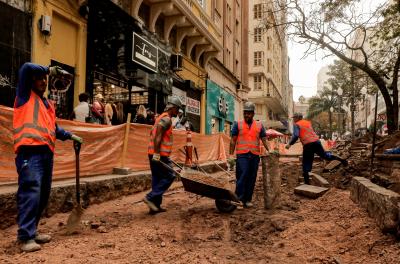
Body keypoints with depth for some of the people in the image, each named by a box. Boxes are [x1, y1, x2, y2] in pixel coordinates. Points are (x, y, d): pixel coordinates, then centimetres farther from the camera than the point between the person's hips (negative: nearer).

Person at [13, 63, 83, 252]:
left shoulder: (48, 104, 27)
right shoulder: (26, 96, 9)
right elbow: (26, 68, -6)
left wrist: (70, 136, 29)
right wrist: (49, 69, 5)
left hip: (46, 153, 7)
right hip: (30, 151, -7)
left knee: (43, 194, 8)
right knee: (31, 192, -14)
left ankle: (31, 231, 19)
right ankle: (26, 237, -11)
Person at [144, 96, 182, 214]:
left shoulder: (161, 117, 20)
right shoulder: (166, 119, -11)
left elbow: (153, 133, 24)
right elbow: (158, 135, -21)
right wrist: (157, 153, -24)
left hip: (154, 154, 10)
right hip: (159, 155, -10)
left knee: (157, 179, 11)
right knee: (169, 177, -3)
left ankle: (155, 206, 14)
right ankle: (150, 197, -5)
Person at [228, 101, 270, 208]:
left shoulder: (259, 126, 13)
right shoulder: (238, 124, 6)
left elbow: (264, 140, 11)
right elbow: (233, 140, 4)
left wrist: (269, 151, -4)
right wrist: (231, 154, -2)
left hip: (255, 155, 3)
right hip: (242, 155, -3)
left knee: (251, 178, 7)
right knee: (242, 177, -9)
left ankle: (247, 200, 17)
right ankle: (238, 199, -1)